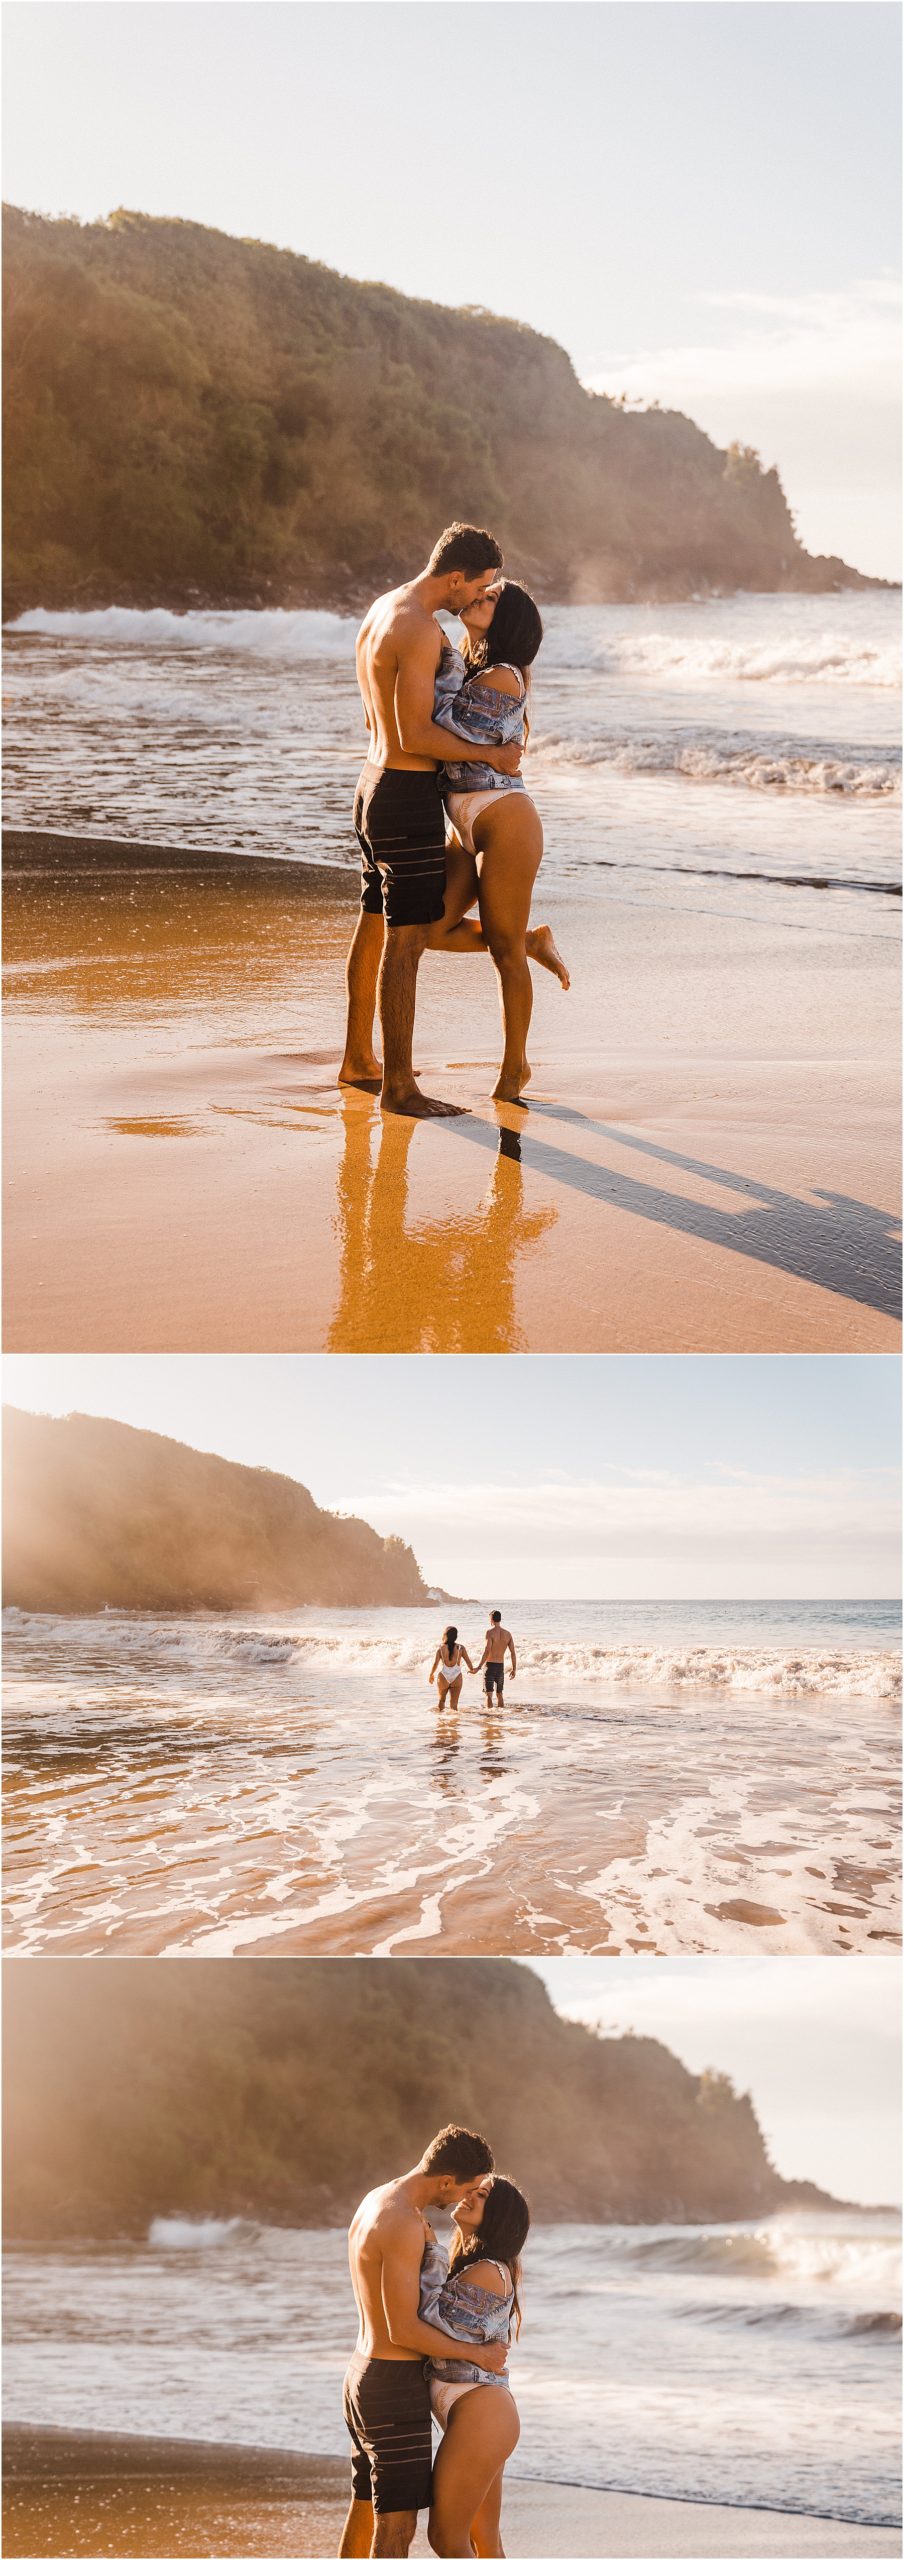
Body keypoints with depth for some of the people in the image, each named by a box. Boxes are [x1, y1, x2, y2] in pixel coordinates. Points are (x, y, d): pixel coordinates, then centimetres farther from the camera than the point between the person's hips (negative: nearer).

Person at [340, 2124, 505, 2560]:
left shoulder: (376, 2201, 8)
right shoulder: (404, 2226, -24)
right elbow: (403, 2329, -23)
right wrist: (478, 2354, -12)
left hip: (364, 2373, 10)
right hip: (395, 2389, -10)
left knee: (367, 2509, 20)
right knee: (397, 2525, -6)